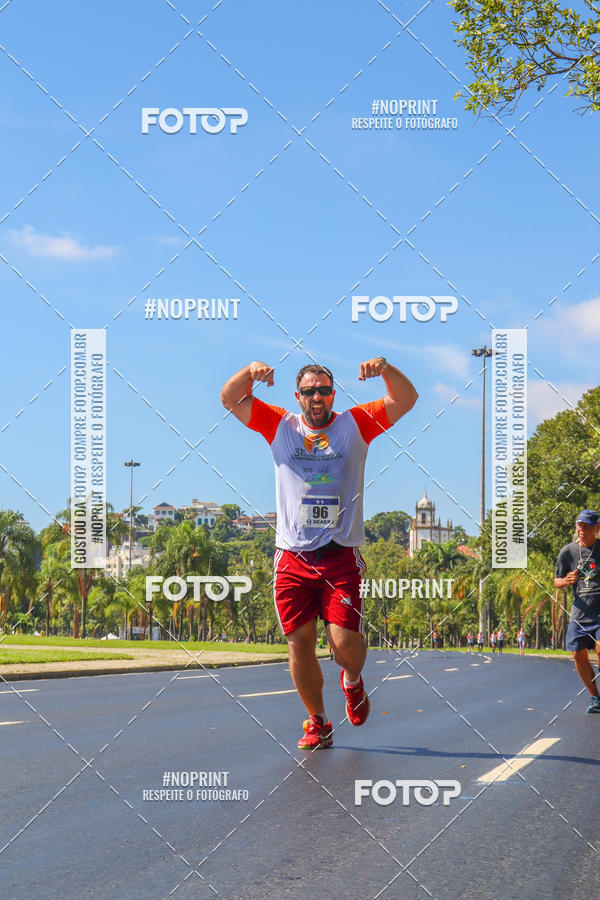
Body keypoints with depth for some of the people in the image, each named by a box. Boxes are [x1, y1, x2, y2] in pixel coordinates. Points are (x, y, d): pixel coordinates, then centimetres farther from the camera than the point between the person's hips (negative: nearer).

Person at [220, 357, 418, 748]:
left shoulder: (354, 424, 7)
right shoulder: (280, 426, 9)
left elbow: (406, 400, 0)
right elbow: (230, 399, 5)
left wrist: (385, 368, -18)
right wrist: (250, 371, -14)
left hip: (340, 557, -1)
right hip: (292, 557, 1)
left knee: (346, 643, -9)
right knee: (300, 644, 1)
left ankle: (353, 681, 27)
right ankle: (318, 724, 18)